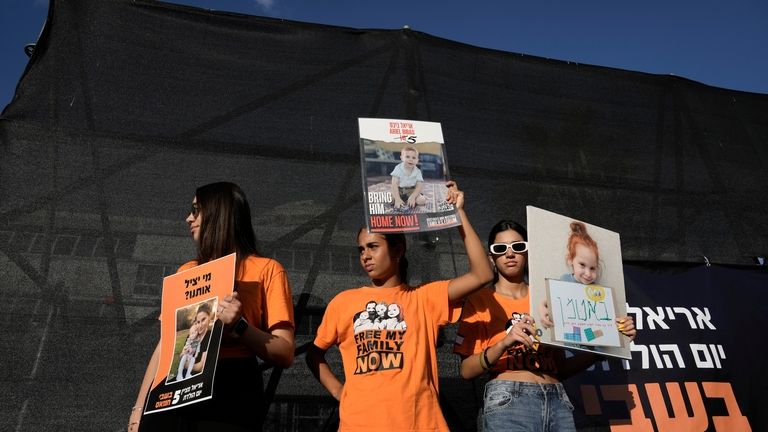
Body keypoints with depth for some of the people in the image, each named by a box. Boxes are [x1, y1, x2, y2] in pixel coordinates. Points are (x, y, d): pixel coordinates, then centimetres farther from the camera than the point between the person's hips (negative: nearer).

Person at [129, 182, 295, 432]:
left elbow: (285, 355, -6)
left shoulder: (266, 269, 0)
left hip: (229, 393, -4)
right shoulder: (186, 271, 17)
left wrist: (239, 326, -20)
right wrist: (140, 406, 11)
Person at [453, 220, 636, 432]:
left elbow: (561, 368, 12)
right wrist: (504, 343, -20)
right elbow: (466, 370, -5)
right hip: (508, 400, -3)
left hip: (557, 400, 4)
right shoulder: (480, 299, 2)